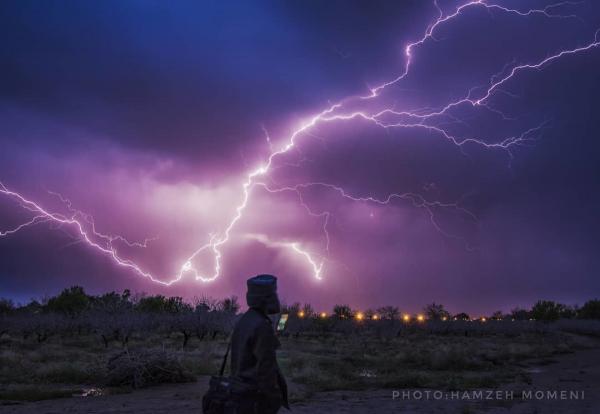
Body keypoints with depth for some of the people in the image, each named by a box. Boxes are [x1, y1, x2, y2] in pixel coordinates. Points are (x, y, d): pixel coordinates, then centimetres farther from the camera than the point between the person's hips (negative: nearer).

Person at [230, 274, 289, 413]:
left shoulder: (243, 322, 9)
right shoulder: (261, 326, -20)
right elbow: (266, 366, -22)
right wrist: (272, 401, -17)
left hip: (243, 393, 9)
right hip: (258, 396, -9)